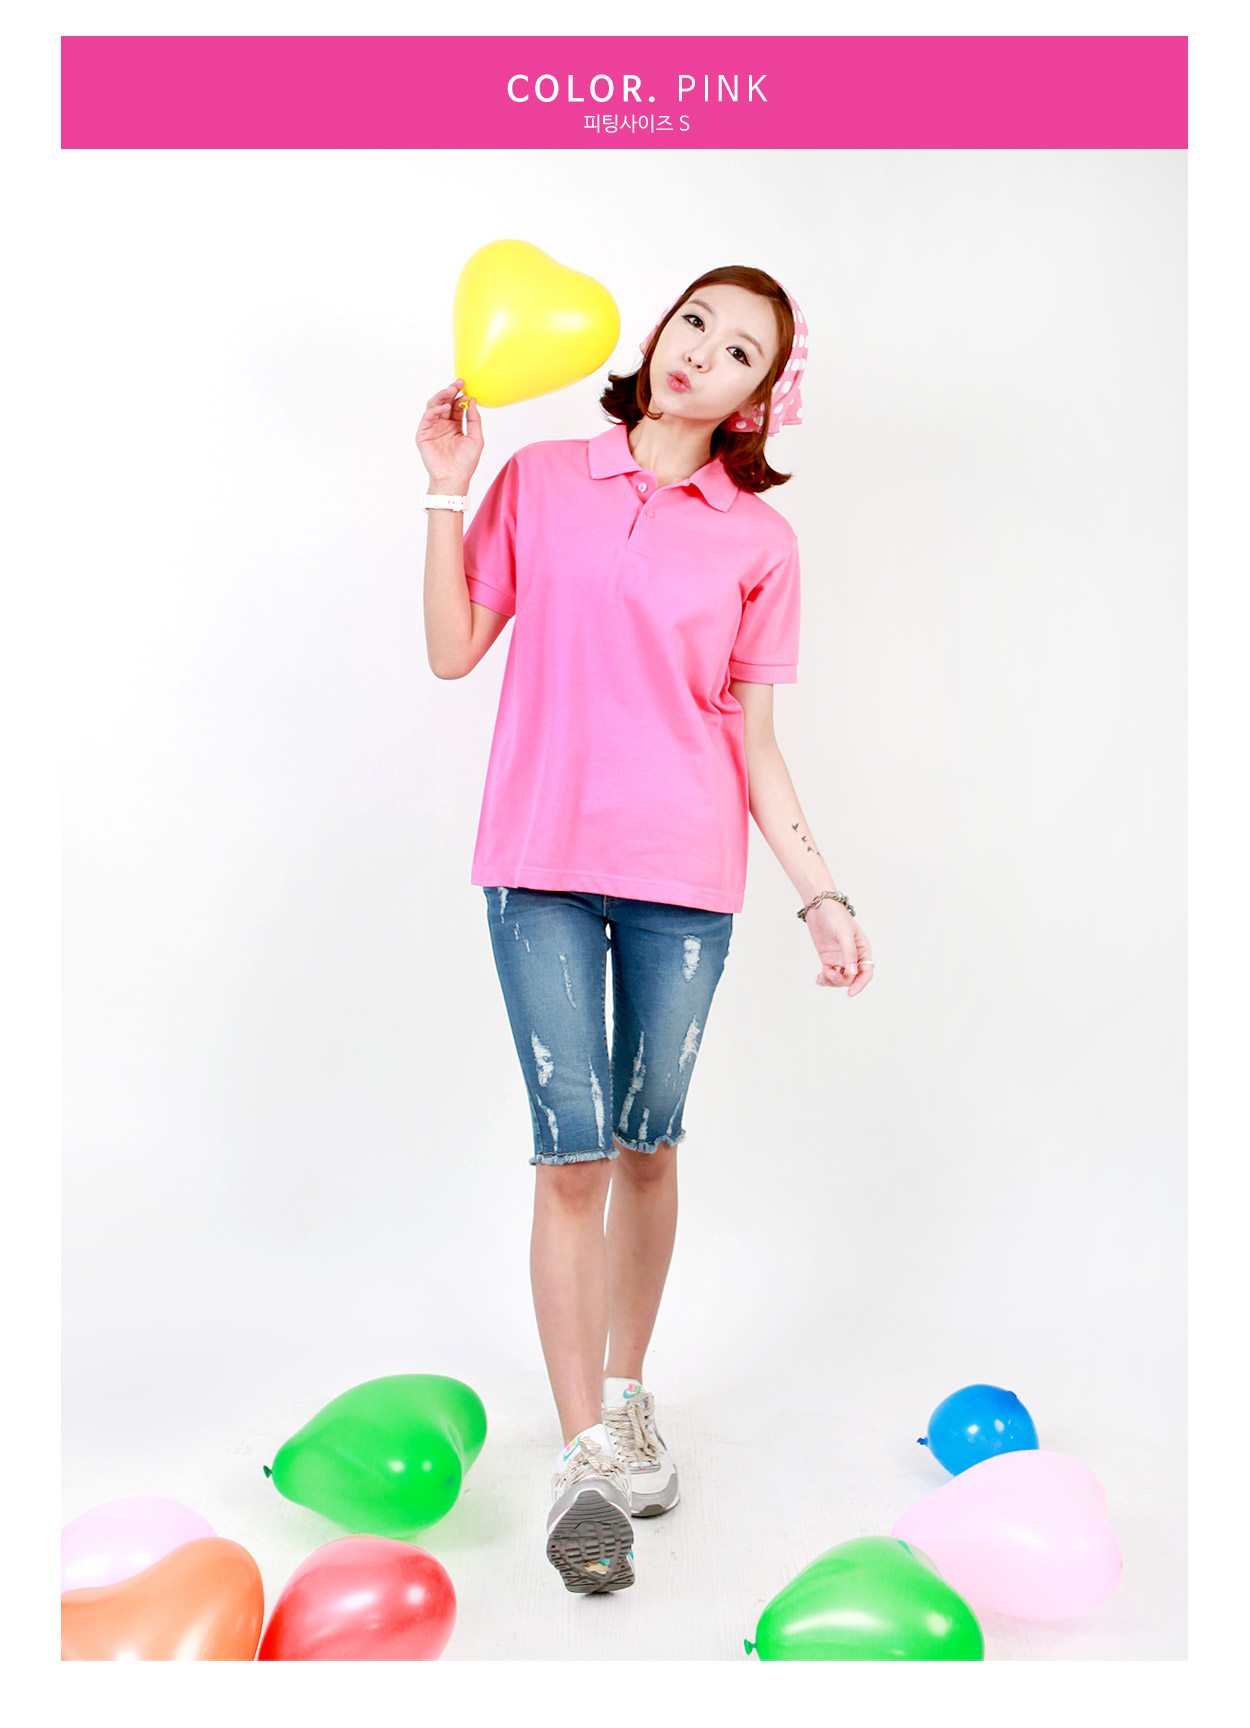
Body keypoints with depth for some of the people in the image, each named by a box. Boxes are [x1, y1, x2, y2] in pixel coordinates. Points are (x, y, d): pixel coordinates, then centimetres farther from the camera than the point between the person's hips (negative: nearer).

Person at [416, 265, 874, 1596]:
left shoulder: (758, 537, 5)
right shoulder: (541, 480, 8)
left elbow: (752, 736, 6)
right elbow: (453, 651, 6)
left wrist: (819, 890, 1)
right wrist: (449, 492, 0)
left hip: (685, 871, 0)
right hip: (541, 857, 0)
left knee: (647, 1144, 9)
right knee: (572, 1149, -3)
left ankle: (627, 1398, 31)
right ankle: (585, 1458, 9)